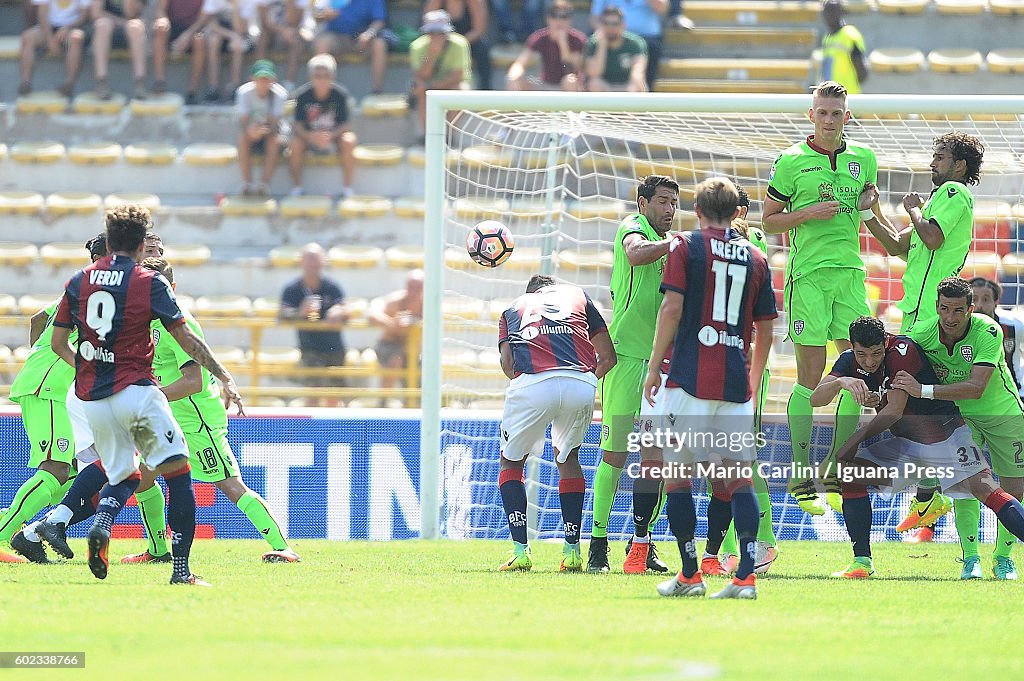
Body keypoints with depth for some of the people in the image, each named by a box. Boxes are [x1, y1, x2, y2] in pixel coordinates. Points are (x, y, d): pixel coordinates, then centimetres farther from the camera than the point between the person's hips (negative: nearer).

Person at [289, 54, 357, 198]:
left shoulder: (340, 94, -15)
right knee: (295, 143, -31)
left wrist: (330, 136, -35)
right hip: (309, 137, 0)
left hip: (333, 137, 0)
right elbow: (298, 125, -15)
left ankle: (347, 188, -20)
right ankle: (296, 187, -16)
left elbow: (344, 125, -14)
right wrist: (310, 136, -36)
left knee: (348, 141, -31)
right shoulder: (303, 95, -14)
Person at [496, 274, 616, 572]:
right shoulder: (577, 295, 33)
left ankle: (521, 550, 5)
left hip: (531, 383, -1)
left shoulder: (513, 309, 31)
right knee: (568, 458, 27)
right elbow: (608, 356, 26)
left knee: (511, 463, 20)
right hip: (582, 386, 1)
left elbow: (507, 363, 12)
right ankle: (572, 551, 20)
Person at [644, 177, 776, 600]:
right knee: (738, 477, 4)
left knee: (676, 472, 5)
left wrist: (653, 369, -2)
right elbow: (765, 330, 14)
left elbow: (672, 308, -8)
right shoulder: (756, 258, 12)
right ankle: (746, 576, -8)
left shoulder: (685, 247, 1)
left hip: (690, 377, -4)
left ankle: (689, 575, 4)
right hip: (737, 383, 4)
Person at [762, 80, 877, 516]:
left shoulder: (863, 158, 12)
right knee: (810, 376, -5)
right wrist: (809, 213, -12)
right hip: (808, 273, -4)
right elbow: (769, 220, 2)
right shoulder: (790, 161, 0)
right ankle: (800, 478, 0)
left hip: (851, 271, 4)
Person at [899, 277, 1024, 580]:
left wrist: (924, 390, -44)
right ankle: (970, 559, -11)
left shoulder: (988, 332, -31)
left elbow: (976, 387, -39)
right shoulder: (922, 334, -23)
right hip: (959, 415, 1)